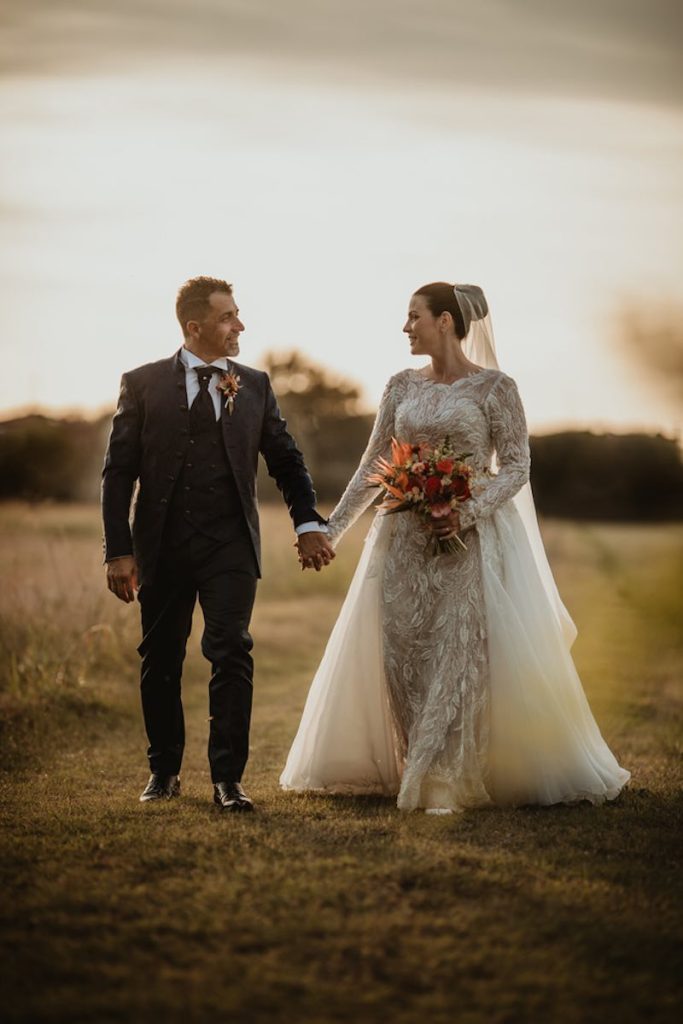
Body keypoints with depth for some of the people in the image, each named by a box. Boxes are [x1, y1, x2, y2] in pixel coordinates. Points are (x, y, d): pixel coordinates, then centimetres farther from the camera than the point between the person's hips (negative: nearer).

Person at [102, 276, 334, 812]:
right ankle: (164, 771, 24)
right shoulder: (144, 384, 2)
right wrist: (119, 550, -7)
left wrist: (309, 523, 0)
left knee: (232, 653, -10)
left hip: (230, 545, 0)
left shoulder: (255, 385, 8)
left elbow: (287, 460, 14)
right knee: (160, 661, 9)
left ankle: (228, 777, -5)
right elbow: (119, 472, 0)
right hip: (162, 546, 0)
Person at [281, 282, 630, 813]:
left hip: (471, 540, -5)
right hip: (405, 540, 5)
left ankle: (445, 782, -4)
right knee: (403, 655, 2)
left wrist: (468, 512, -19)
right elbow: (373, 466, 13)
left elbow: (516, 466, -6)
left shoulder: (494, 387, -4)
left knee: (459, 651, -9)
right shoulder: (402, 386, 9)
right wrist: (331, 528, 10)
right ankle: (422, 769, 13)